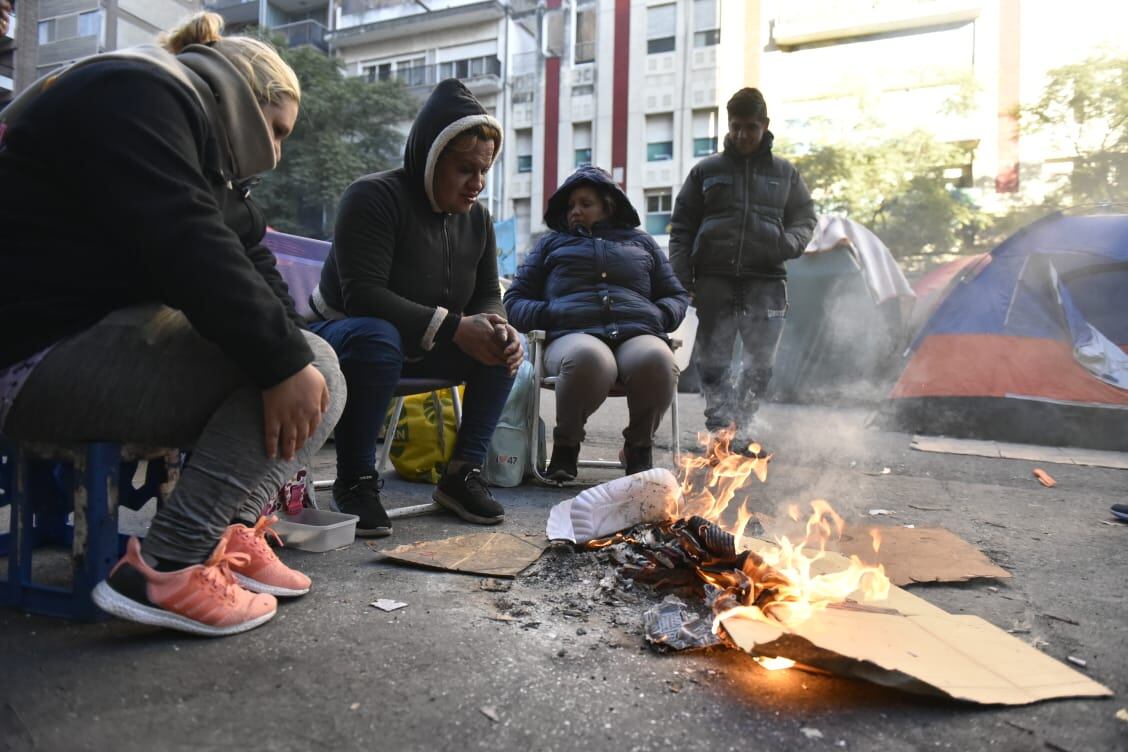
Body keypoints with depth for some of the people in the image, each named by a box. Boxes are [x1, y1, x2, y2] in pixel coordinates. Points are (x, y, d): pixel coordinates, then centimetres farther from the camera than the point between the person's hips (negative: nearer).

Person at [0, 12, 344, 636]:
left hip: (108, 338, 10)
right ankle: (165, 572, -17)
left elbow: (250, 263, 9)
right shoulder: (138, 94, -10)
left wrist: (289, 348, -2)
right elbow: (187, 249, -25)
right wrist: (284, 358, -25)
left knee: (312, 367, 6)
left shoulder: (203, 145, 20)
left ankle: (229, 534, 1)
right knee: (311, 367, -19)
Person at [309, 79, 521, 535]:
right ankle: (355, 481, -21)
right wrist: (452, 327, -35)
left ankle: (463, 472, -7)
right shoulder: (374, 198, -20)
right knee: (377, 338, -39)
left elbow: (488, 296, 3)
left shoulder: (475, 217, 1)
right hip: (344, 335, -6)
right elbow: (362, 295, -30)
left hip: (423, 348, 6)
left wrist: (500, 330, -22)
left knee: (505, 346, -11)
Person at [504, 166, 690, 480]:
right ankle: (566, 444, -13)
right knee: (587, 358, -40)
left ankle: (639, 446, -10)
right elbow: (514, 301, 23)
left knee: (657, 360, -37)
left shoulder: (640, 242, 32)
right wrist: (547, 315, 0)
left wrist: (659, 316, 6)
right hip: (574, 335, -1)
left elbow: (677, 296, 30)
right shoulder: (552, 244, 30)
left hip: (637, 334, 2)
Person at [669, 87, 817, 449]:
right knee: (712, 361, 0)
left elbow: (805, 219, 18)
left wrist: (788, 242, -7)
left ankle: (738, 427, 16)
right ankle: (719, 426, 12)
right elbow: (682, 228, 9)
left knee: (760, 364, 2)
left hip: (766, 283, 1)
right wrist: (681, 279, -3)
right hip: (715, 280, -1)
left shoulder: (785, 173, 15)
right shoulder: (706, 171, 11)